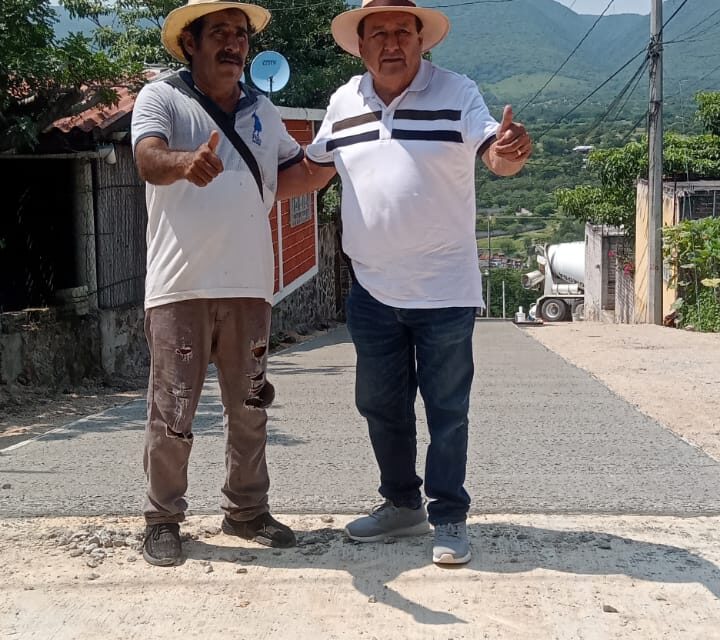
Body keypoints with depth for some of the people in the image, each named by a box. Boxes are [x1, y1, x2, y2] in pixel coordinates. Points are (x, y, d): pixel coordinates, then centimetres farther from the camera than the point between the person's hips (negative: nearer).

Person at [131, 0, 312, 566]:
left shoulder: (262, 110, 17)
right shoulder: (161, 99, 1)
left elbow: (300, 170, 28)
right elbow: (149, 161, -19)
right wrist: (188, 163, -40)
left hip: (249, 285, 5)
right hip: (180, 285, -5)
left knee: (250, 406, 12)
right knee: (173, 409, 0)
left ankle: (247, 509, 26)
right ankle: (163, 519, 15)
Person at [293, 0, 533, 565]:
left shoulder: (456, 92, -7)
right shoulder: (343, 102, 6)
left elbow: (495, 155, -18)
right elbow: (315, 166, 18)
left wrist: (512, 149, -41)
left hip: (444, 290, -5)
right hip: (372, 290, 5)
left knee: (447, 411, 4)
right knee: (381, 407, 14)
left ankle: (449, 517, 18)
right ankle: (403, 505, 32)